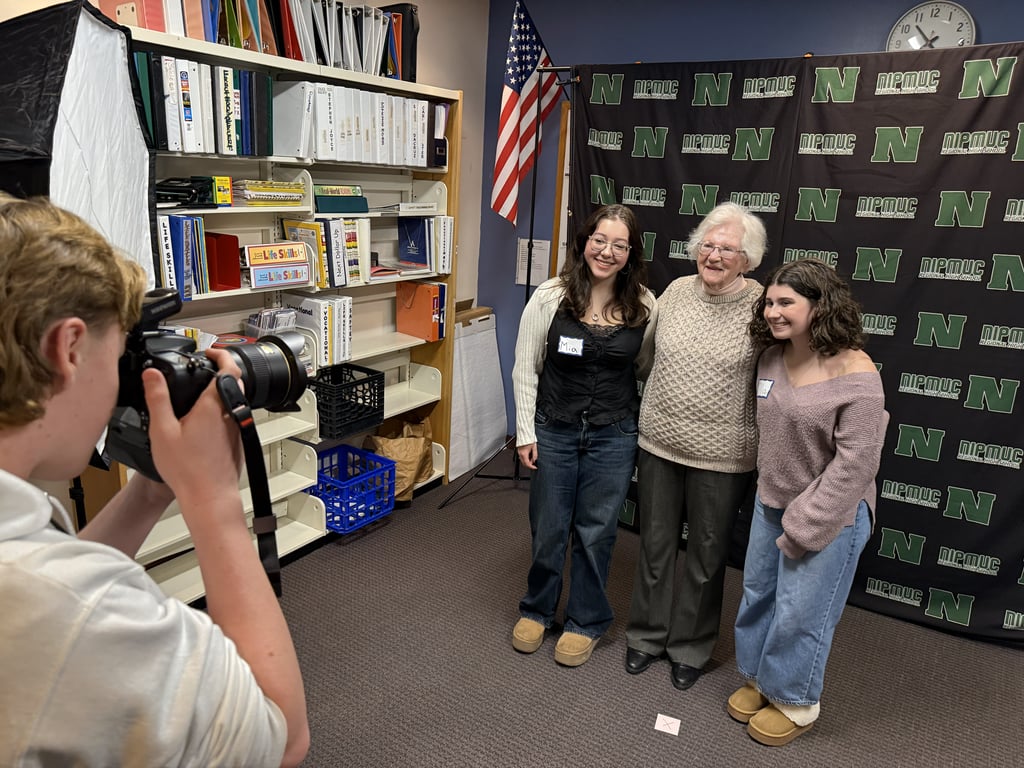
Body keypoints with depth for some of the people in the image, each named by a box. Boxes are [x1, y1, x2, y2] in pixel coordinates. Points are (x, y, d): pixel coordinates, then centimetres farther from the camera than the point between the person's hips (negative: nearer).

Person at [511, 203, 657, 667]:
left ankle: (585, 622, 33)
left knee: (595, 531, 12)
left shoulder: (644, 307, -5)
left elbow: (646, 366, 10)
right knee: (548, 528, 12)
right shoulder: (550, 297, -9)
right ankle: (536, 611, 38)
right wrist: (525, 432, -4)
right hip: (554, 431, 0)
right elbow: (525, 368, -3)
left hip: (613, 436, 1)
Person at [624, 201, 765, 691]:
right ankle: (648, 634, 38)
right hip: (658, 444, 4)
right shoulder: (675, 291, 1)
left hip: (722, 457, -3)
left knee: (706, 557, 14)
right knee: (655, 545, 17)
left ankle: (691, 647, 35)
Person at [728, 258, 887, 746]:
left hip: (830, 512, -7)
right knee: (757, 593, 19)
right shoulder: (772, 358, -3)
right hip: (771, 500, 7)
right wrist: (770, 496, 10)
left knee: (800, 612, 7)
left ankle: (794, 701, 31)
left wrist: (804, 526, -18)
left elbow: (854, 463, -22)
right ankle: (758, 677, 41)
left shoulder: (856, 376, -23)